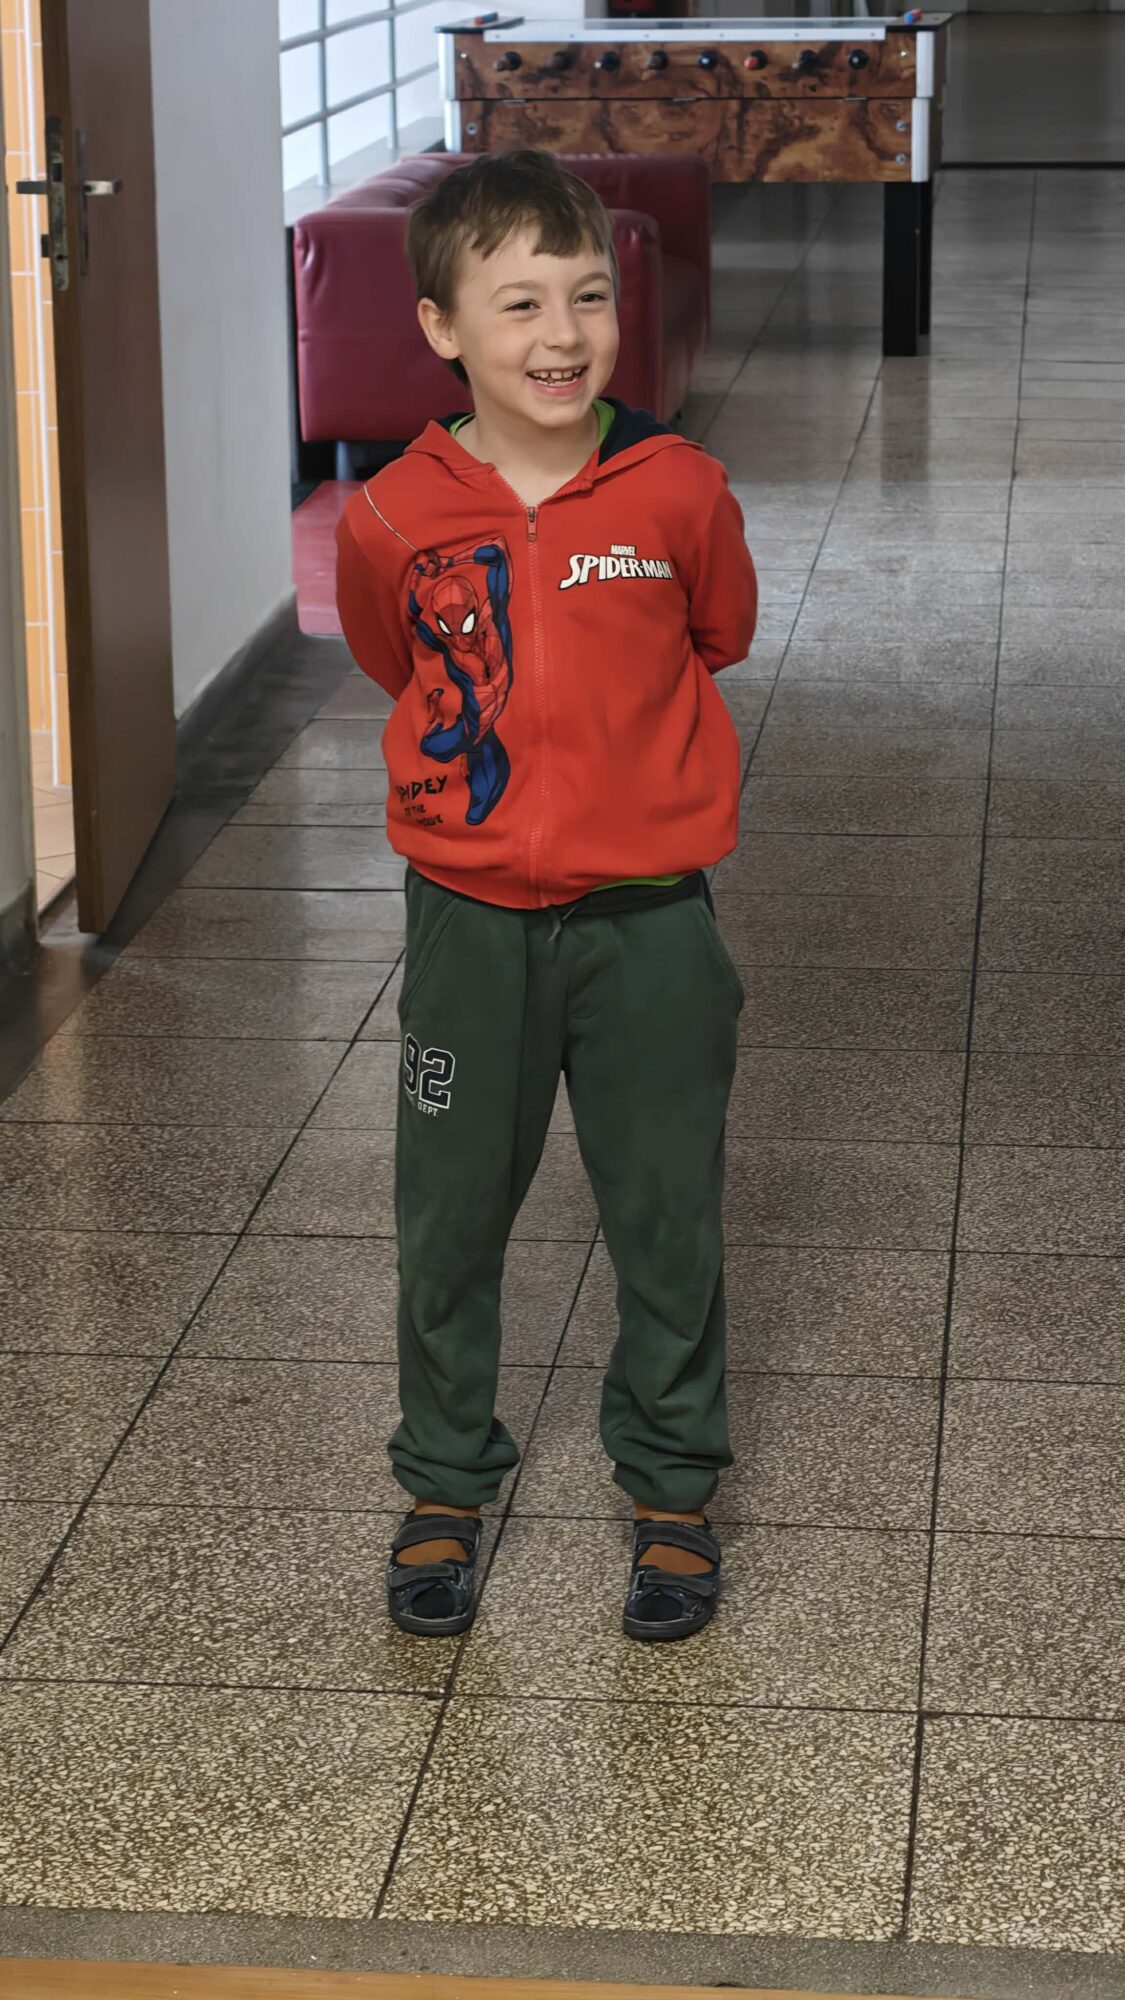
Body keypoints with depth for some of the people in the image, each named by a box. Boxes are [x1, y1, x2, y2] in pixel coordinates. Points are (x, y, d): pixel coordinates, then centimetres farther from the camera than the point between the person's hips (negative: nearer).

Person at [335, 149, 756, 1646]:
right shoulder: (395, 521, -11)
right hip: (472, 918, 1)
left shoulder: (678, 490, -12)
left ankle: (671, 1486, 29)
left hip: (650, 916, 0)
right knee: (450, 1217, 12)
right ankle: (446, 1484, 32)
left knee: (668, 1216, 10)